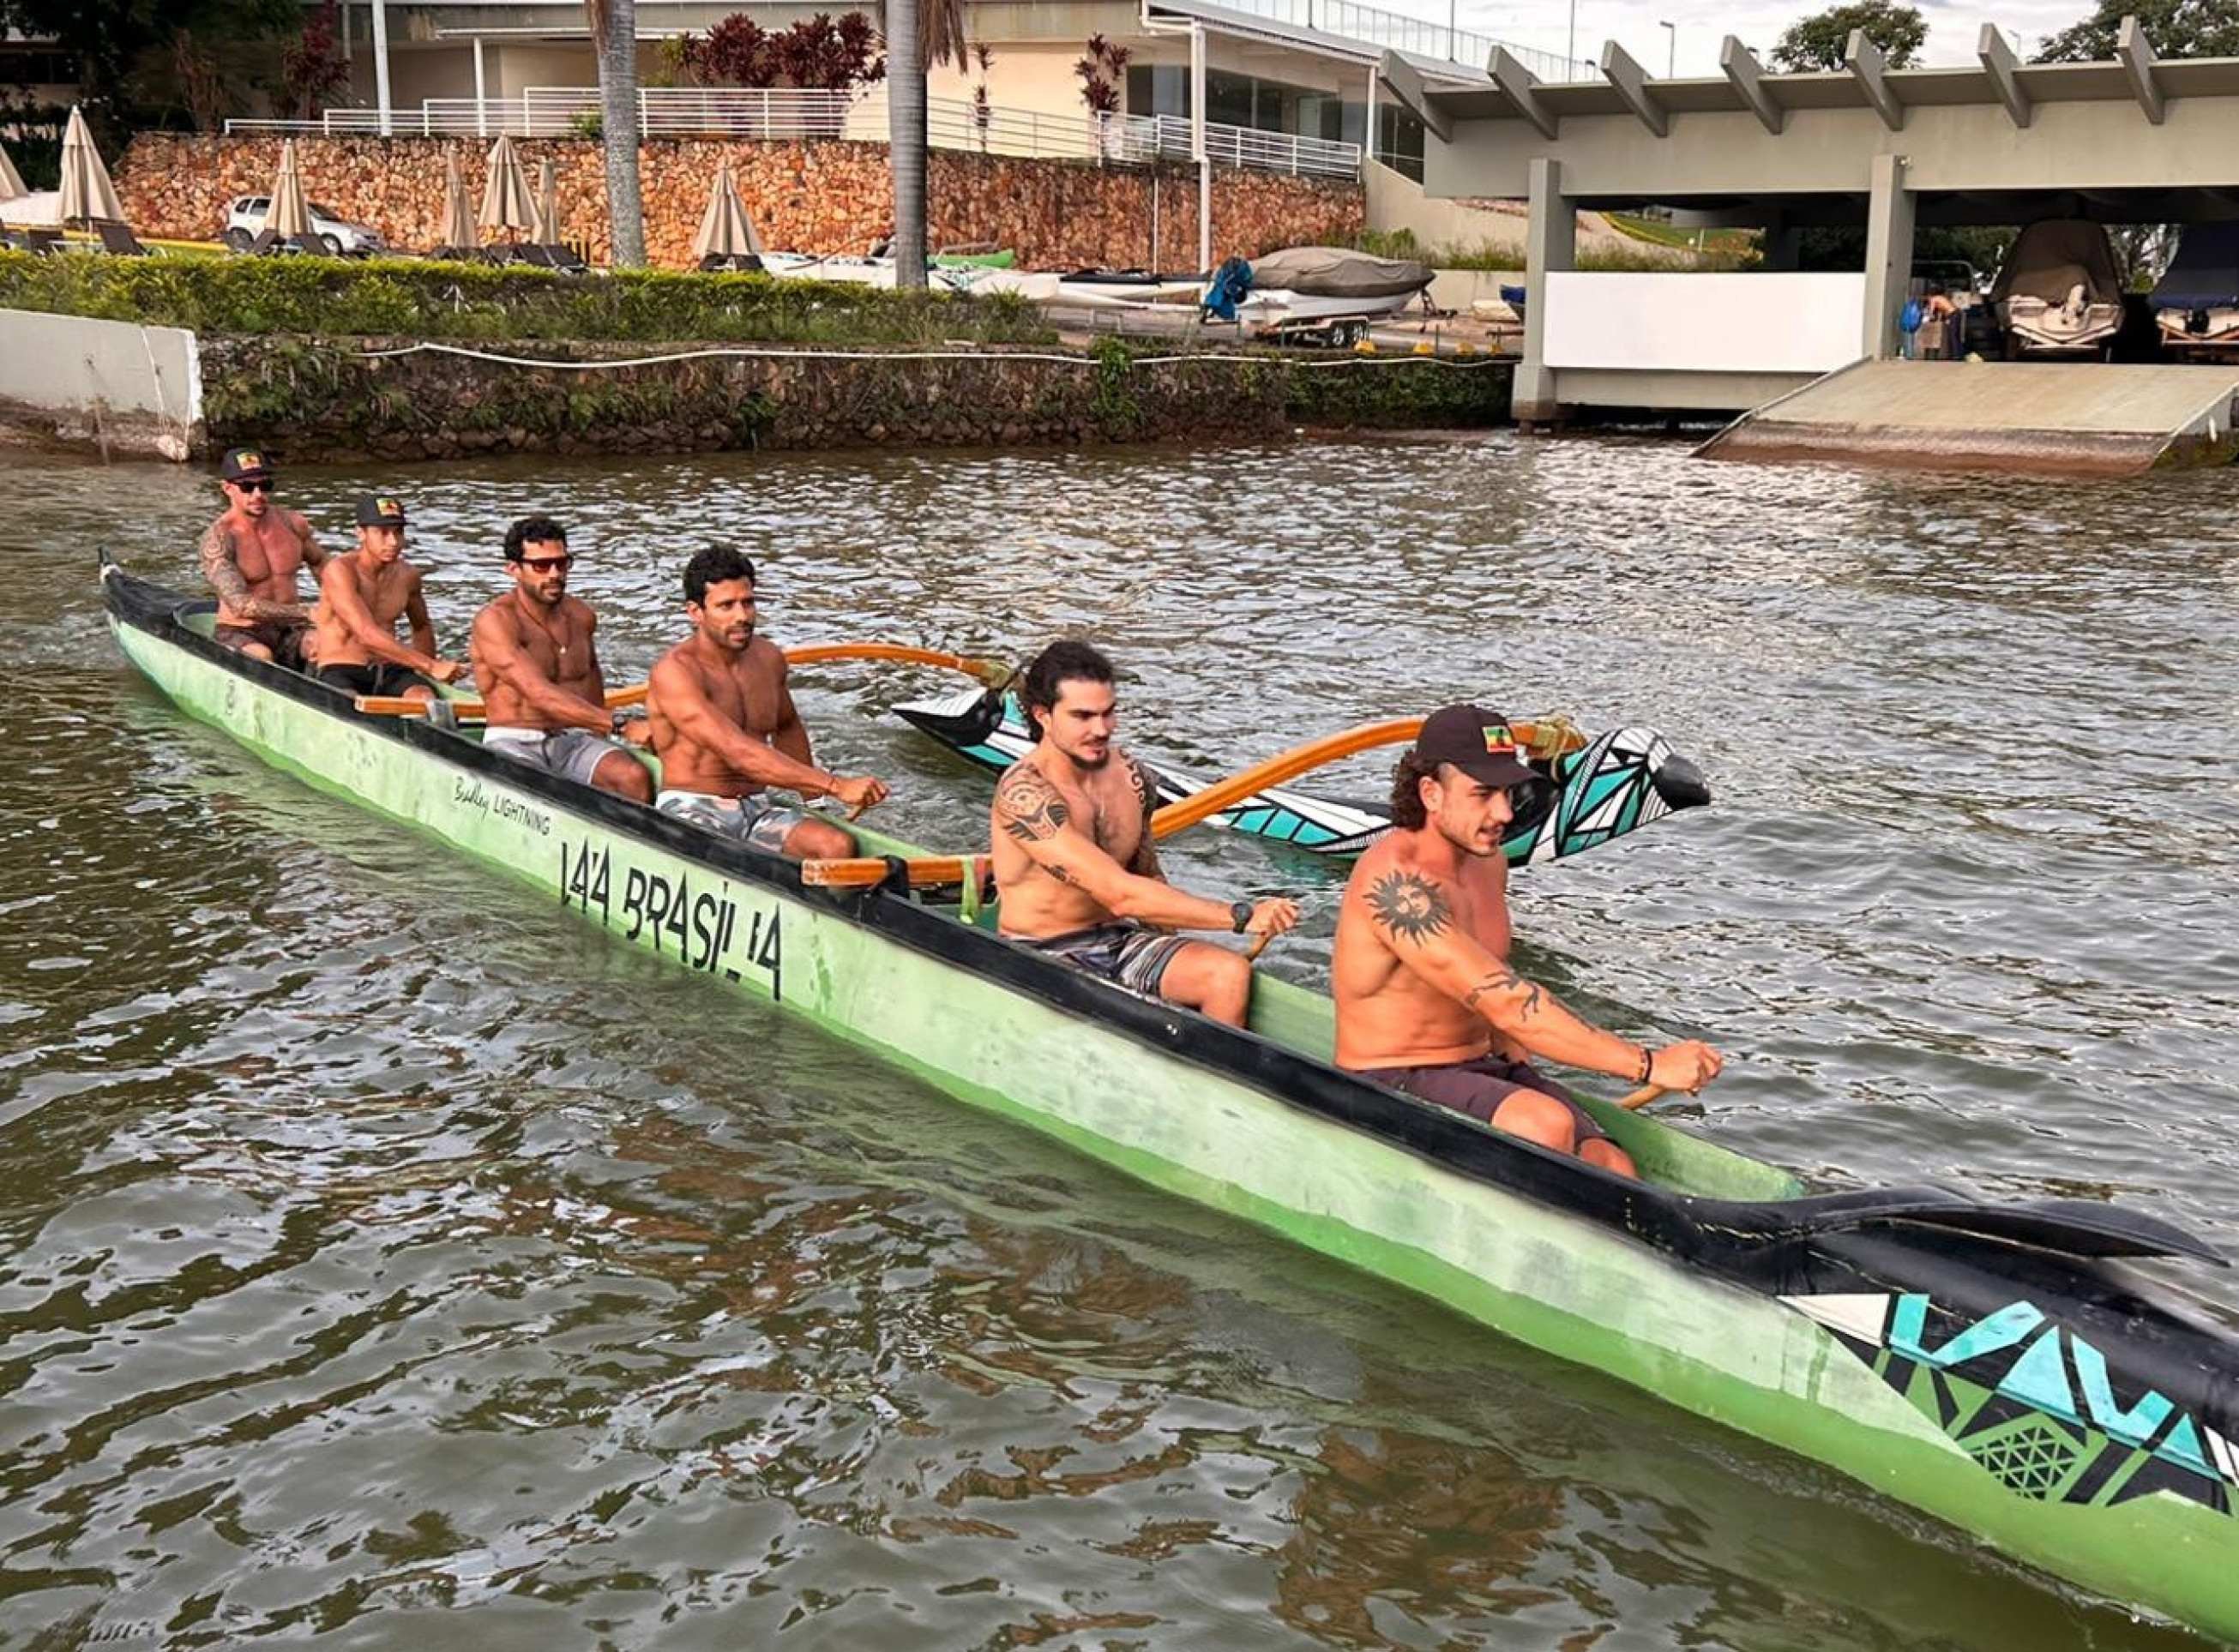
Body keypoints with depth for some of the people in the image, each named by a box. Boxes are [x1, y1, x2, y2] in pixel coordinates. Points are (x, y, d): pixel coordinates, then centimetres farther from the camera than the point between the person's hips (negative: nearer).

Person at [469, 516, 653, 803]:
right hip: (514, 743, -5)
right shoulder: (494, 621, -11)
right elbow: (540, 695, -24)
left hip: (573, 741, 5)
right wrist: (619, 724, -31)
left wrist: (599, 730, 21)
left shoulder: (582, 616, 12)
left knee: (636, 777, -27)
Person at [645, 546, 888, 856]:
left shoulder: (768, 657, 9)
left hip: (757, 809, 6)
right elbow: (738, 753, -27)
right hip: (690, 811, -6)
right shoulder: (674, 672, -15)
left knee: (839, 846, -23)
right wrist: (836, 786, -33)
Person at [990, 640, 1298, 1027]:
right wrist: (1241, 916, -30)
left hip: (1118, 940, 7)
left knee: (1229, 972, -17)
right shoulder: (1023, 793, -21)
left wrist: (1179, 964, 3)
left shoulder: (1130, 775, 2)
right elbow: (1120, 894, -28)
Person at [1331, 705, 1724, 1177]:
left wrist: (1517, 1060, 11)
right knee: (1547, 1126, -33)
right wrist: (1648, 1064, -30)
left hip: (1484, 1070, 8)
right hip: (1390, 1086, -8)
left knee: (1612, 1171, -16)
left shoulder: (1488, 860, 8)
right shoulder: (1395, 880, -23)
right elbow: (1507, 1003, -30)